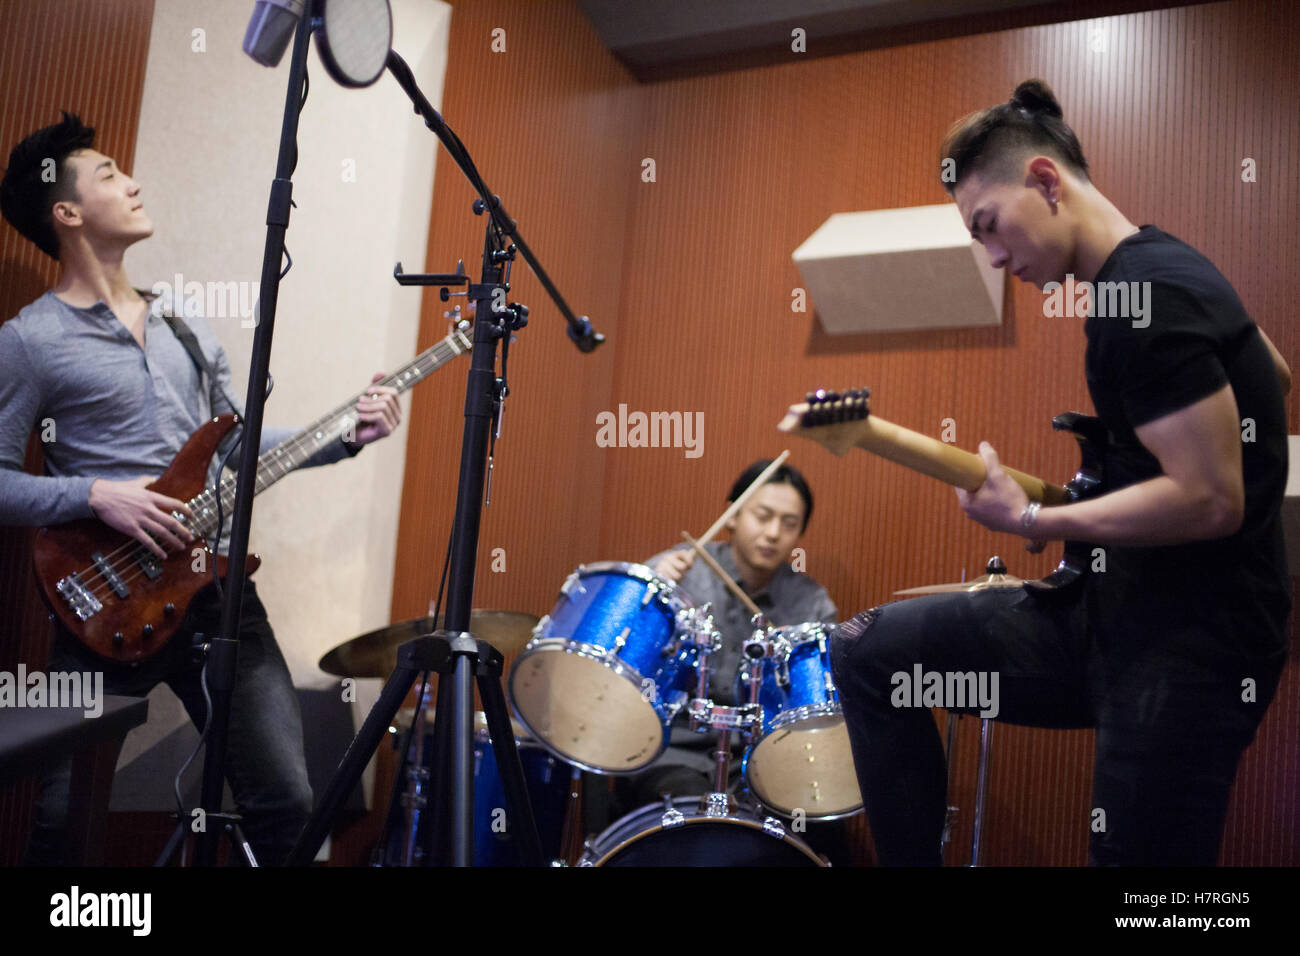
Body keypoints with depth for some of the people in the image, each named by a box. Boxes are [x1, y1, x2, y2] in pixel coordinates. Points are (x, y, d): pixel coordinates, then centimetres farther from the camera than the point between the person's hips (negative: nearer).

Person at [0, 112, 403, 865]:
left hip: (217, 582, 5)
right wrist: (97, 496, -18)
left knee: (287, 804, 1)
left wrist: (347, 436, 8)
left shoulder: (188, 327, 16)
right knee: (62, 823, 0)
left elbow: (236, 444, 19)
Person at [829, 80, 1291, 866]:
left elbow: (1212, 500, -25)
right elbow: (1273, 377, 25)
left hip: (1195, 646, -10)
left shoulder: (1148, 297, -19)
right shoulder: (1160, 265, 10)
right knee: (870, 652, 3)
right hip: (1116, 605, 10)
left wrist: (1034, 522, -15)